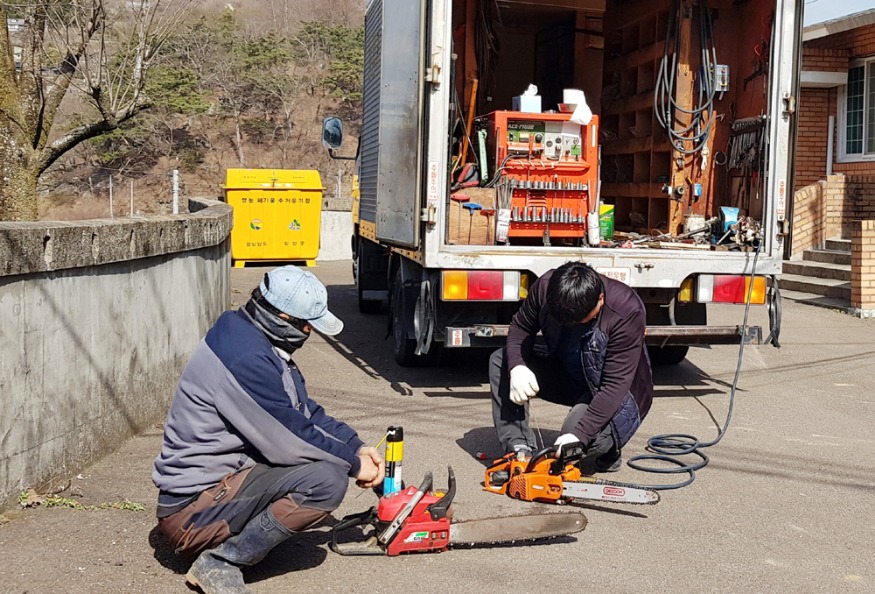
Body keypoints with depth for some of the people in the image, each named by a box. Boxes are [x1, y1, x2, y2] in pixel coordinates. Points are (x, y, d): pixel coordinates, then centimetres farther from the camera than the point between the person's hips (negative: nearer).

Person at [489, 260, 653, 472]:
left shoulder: (627, 311, -33)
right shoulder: (546, 287, -21)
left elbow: (615, 386, -33)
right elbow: (520, 327, -3)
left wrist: (578, 435, -41)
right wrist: (516, 367, -24)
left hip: (612, 394, -5)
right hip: (565, 374, 6)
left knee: (587, 439, -32)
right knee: (500, 361, -11)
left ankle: (609, 448, 5)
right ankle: (520, 449, -12)